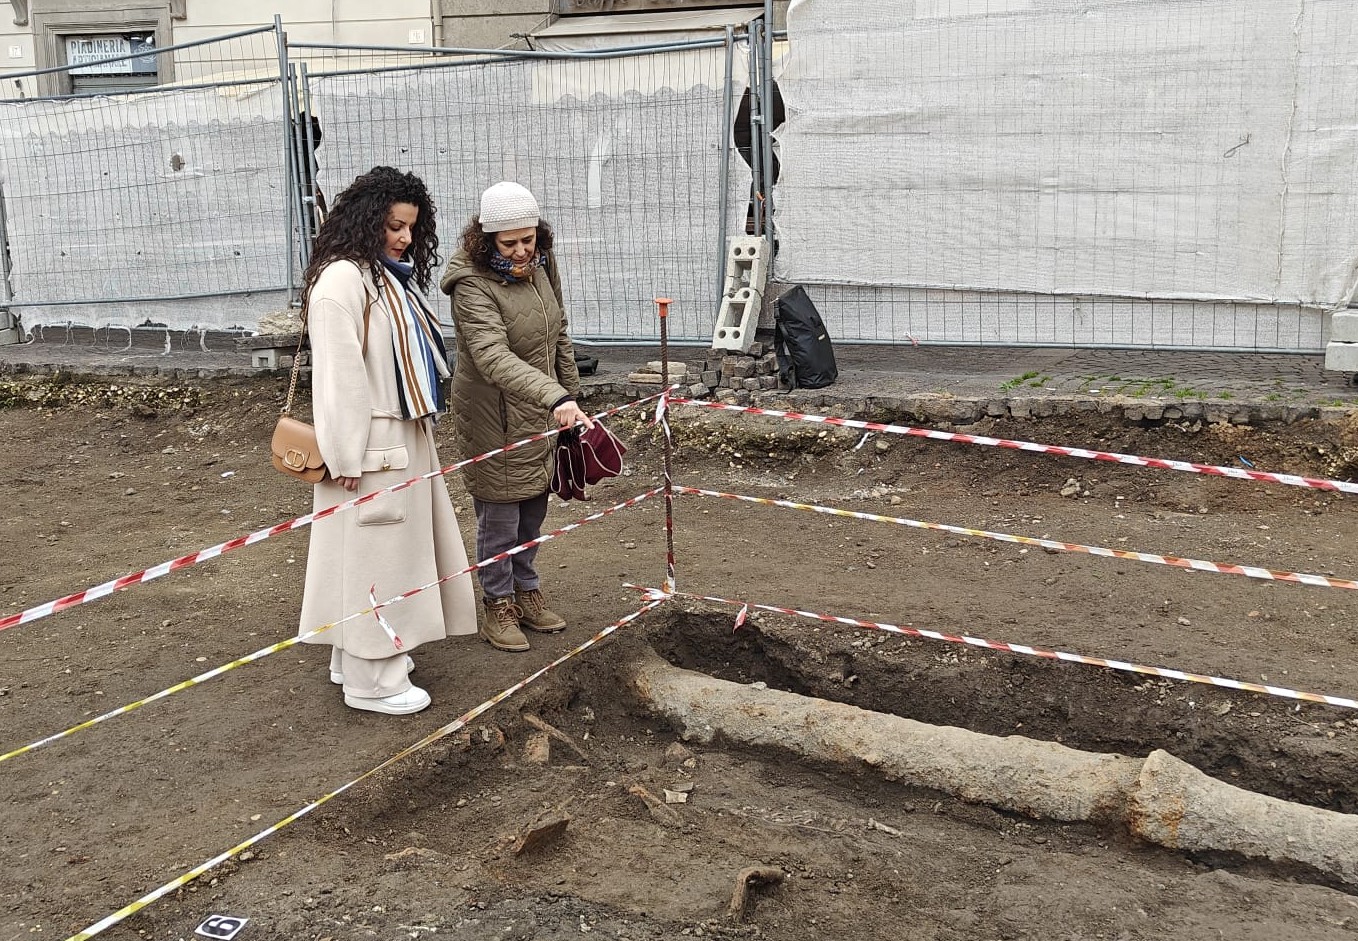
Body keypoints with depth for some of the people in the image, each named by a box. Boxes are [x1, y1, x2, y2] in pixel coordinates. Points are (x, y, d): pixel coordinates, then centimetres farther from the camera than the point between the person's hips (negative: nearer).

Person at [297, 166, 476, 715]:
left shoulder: (392, 276, 13)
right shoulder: (341, 280, -18)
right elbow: (338, 377, -21)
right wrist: (348, 460, -21)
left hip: (404, 440, 10)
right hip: (371, 448, -10)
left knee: (392, 549, 17)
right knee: (373, 556, -1)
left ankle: (356, 657, 32)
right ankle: (371, 681, 11)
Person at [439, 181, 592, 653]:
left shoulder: (541, 267, 2)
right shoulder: (473, 286, -23)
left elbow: (559, 336, 15)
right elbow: (494, 357, -38)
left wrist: (570, 393, 17)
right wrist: (555, 398, -49)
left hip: (541, 416, 7)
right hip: (495, 419, -7)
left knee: (533, 511, 18)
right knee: (500, 518, 3)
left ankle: (526, 592, 36)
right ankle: (498, 606, 22)